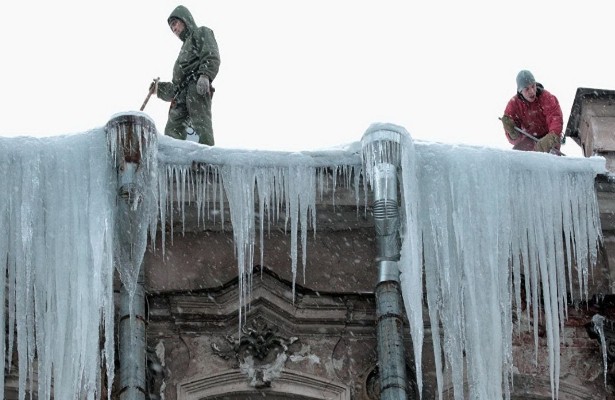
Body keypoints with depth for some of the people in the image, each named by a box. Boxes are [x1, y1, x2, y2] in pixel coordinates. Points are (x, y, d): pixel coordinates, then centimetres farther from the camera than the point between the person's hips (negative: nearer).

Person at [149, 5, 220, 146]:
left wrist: (205, 75, -20)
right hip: (181, 95, 8)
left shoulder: (201, 32, 19)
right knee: (172, 131, -11)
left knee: (201, 124, -26)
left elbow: (212, 57, -4)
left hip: (196, 87, -8)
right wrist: (160, 89, 24)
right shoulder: (185, 48, 41)